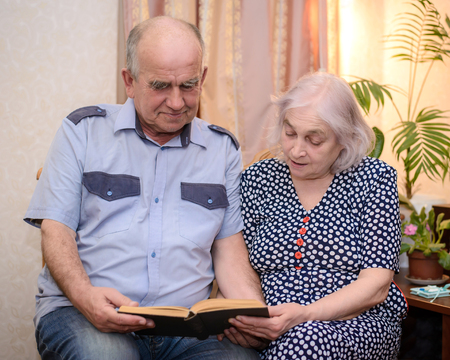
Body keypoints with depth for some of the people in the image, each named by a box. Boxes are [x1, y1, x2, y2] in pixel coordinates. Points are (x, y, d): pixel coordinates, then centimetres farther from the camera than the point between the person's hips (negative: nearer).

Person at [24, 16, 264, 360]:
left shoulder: (223, 148, 13)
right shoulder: (83, 130, 7)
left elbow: (229, 247, 11)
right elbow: (56, 228, 1)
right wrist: (84, 296, -19)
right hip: (81, 312, -1)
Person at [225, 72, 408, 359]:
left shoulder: (374, 177, 1)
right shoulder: (257, 179, 7)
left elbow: (375, 286, -6)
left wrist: (305, 315, -22)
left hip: (359, 323, -2)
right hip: (272, 331, 2)